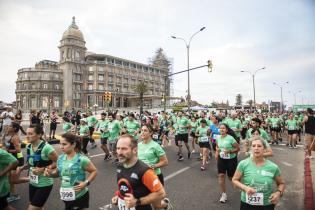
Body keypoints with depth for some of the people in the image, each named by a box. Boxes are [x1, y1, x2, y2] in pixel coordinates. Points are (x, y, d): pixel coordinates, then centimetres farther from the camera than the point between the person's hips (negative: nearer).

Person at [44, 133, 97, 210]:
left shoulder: (81, 159, -22)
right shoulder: (60, 158, -4)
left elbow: (94, 171, -12)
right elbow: (58, 172, 13)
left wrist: (86, 183, -24)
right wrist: (50, 173, -6)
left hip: (80, 197, -6)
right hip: (66, 197, 6)